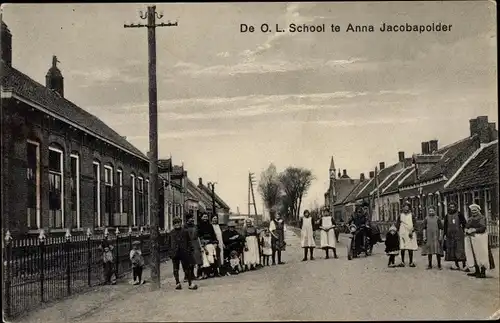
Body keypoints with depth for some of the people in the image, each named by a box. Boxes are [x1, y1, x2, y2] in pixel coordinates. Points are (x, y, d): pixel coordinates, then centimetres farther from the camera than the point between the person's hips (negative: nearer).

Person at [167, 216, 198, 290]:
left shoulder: (185, 231, 6)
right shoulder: (171, 233, 7)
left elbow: (189, 242, 9)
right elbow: (168, 244, 11)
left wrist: (189, 250, 0)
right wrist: (170, 252, 1)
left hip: (184, 253, -1)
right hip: (175, 254, 1)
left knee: (187, 268, 1)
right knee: (176, 269, 6)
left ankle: (190, 283, 5)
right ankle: (177, 283, 14)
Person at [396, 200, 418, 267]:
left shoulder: (412, 215, 4)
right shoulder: (400, 215, 8)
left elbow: (415, 224, 0)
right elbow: (397, 224, 11)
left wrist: (412, 231, -10)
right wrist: (399, 231, 1)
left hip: (410, 234, -1)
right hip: (402, 234, 1)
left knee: (410, 248, 0)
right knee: (402, 248, 0)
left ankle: (411, 262, 5)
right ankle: (402, 262, 6)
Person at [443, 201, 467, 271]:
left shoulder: (459, 214, 1)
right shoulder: (447, 216, 10)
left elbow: (464, 223, 4)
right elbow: (445, 226, 13)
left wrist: (464, 231, -5)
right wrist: (445, 234, 8)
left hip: (459, 234, -4)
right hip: (450, 234, 4)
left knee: (460, 249, -9)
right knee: (452, 249, 4)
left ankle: (464, 265, -8)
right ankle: (456, 265, 11)